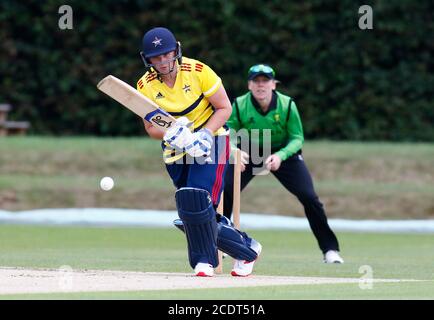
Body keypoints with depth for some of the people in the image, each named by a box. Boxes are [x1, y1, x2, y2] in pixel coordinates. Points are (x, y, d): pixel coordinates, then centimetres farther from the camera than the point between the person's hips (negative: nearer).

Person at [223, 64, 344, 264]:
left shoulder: (287, 105, -22)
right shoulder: (239, 105, -21)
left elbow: (297, 138, -17)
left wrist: (280, 156, -36)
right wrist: (235, 151, -41)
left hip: (284, 152, -1)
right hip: (248, 152, 1)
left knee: (308, 196, -14)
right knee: (224, 191, -16)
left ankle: (330, 249, -1)